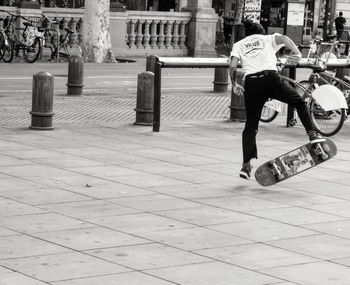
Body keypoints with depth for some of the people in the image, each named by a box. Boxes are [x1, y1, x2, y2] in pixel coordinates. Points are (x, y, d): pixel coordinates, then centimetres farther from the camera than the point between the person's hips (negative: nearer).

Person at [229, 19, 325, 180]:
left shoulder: (238, 45, 23)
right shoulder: (267, 39, 23)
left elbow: (233, 66, 6)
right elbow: (283, 38, 0)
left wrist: (234, 85, 16)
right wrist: (297, 53, -10)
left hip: (251, 83, 2)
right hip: (271, 77, -1)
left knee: (251, 125, 8)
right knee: (299, 102, 19)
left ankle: (246, 165, 4)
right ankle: (312, 134, 3)